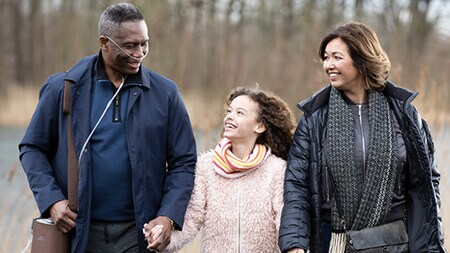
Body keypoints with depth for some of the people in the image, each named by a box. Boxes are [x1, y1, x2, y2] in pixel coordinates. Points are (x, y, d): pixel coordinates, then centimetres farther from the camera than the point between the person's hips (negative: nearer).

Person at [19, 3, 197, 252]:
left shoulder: (164, 92, 2)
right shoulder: (64, 88, 0)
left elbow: (183, 162, 4)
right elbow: (32, 148, 7)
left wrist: (169, 217, -8)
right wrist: (51, 200, -7)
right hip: (77, 231, 0)